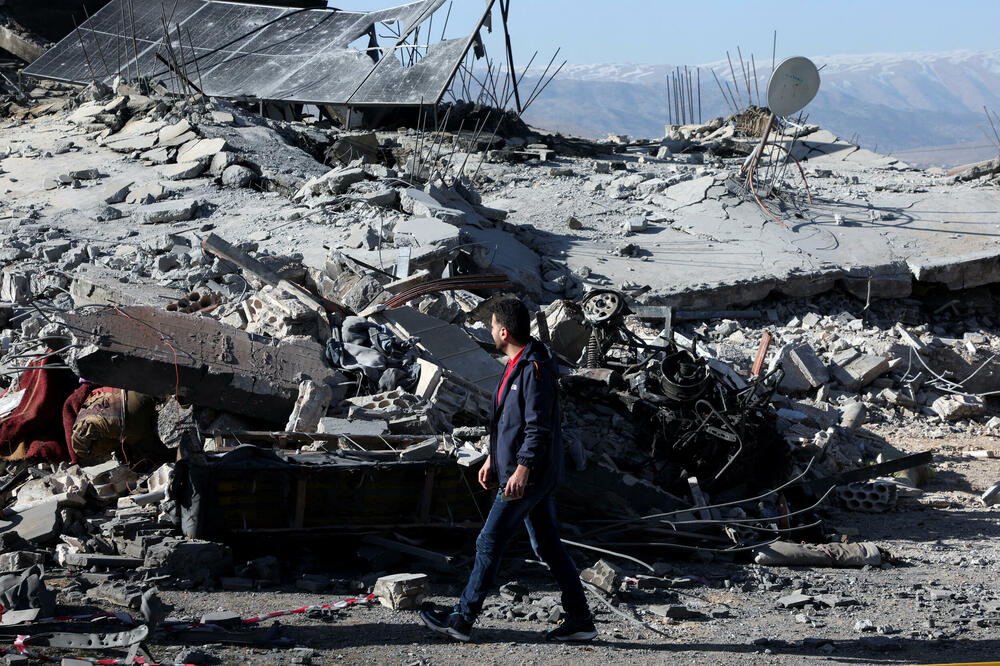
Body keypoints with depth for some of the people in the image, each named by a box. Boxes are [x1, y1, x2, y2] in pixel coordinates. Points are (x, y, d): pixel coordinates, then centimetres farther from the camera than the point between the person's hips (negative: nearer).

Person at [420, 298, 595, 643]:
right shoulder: (518, 365, 14)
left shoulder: (535, 370, -19)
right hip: (540, 475, 10)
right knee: (548, 545, 11)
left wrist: (521, 471, -26)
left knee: (489, 543, -3)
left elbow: (538, 427, -23)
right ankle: (580, 619, 13)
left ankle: (463, 618, 5)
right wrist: (493, 458, 24)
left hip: (528, 475, -10)